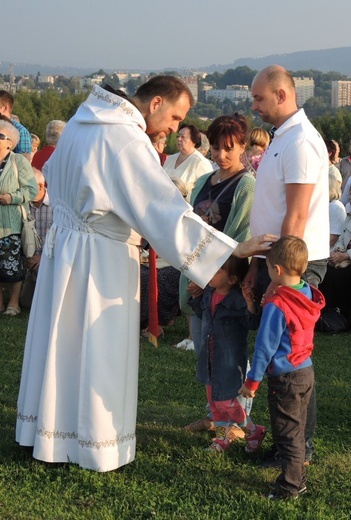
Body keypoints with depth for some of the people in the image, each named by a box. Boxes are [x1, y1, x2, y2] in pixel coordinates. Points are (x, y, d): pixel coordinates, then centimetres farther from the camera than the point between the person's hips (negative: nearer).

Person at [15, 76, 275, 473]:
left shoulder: (81, 121, 5)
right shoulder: (129, 141, -22)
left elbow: (52, 173, 20)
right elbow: (168, 211, -26)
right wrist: (234, 250, -24)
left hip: (62, 242, 9)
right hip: (102, 258, -9)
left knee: (62, 343, 17)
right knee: (99, 351, 3)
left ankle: (49, 430, 29)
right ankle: (96, 444, 14)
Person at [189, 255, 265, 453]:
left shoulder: (238, 300, -23)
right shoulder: (209, 293, 1)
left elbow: (253, 323, -28)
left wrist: (250, 302, -41)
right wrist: (195, 295, 7)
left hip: (230, 360, -8)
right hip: (210, 358, 8)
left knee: (227, 401, -1)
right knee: (213, 399, 17)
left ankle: (254, 432, 21)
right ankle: (223, 436, 34)